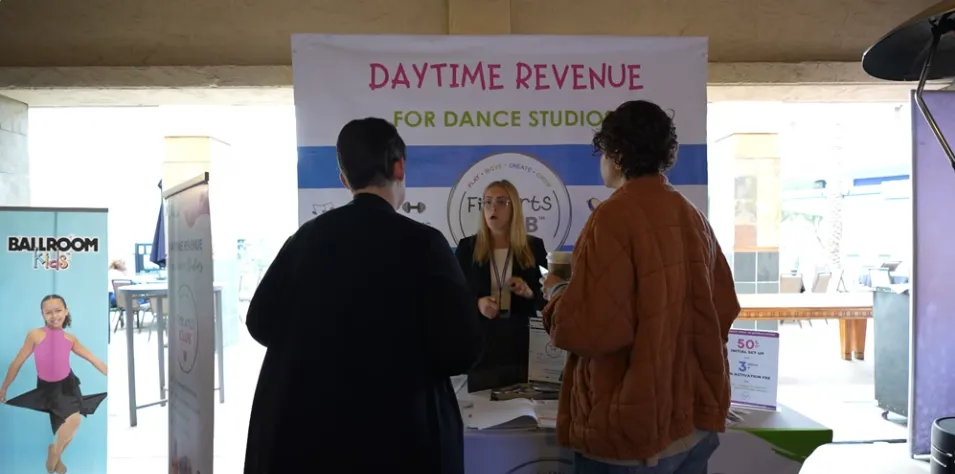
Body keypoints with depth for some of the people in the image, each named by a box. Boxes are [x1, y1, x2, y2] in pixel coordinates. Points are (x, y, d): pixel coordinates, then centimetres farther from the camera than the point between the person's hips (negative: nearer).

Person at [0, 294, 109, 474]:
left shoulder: (70, 339, -4)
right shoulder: (35, 335, -14)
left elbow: (94, 360, 1)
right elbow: (18, 362, -6)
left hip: (67, 384, 3)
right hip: (46, 388, -3)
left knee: (73, 421, -5)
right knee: (73, 420, -16)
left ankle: (55, 454, 25)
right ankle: (54, 452, 15)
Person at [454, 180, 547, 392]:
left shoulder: (534, 247, 4)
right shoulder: (467, 247, 4)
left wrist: (530, 293, -13)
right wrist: (477, 304, -14)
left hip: (524, 347, 0)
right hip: (482, 347, 0)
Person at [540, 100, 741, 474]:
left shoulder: (615, 217, -17)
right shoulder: (694, 217, 4)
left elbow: (586, 329, -21)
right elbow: (724, 309, 12)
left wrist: (555, 291, -2)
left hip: (634, 430, -7)